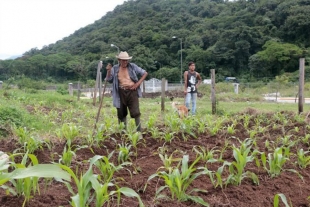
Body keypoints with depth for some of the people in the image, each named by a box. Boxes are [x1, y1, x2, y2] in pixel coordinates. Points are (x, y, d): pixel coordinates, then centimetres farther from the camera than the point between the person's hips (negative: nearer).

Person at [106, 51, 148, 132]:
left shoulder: (133, 67, 2)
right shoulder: (115, 68, 6)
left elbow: (145, 73, 7)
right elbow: (109, 80, 4)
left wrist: (138, 83, -2)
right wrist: (108, 71, -12)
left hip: (132, 91, -2)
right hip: (121, 93, 2)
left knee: (135, 112, -8)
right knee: (121, 113, 10)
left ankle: (139, 131, 0)